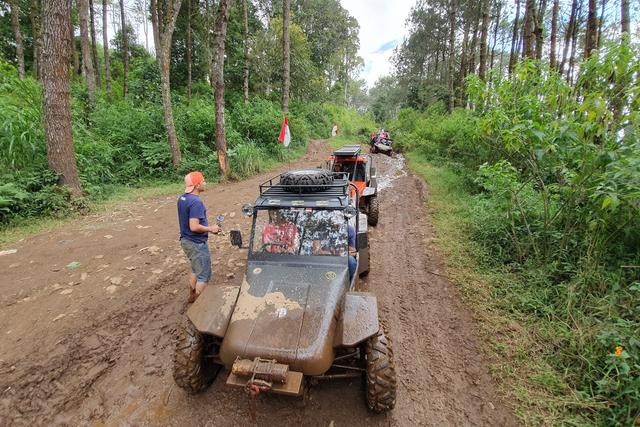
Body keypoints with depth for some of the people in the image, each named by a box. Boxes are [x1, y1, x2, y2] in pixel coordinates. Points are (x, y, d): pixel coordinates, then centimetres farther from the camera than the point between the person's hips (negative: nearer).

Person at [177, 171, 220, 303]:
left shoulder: (182, 198, 5)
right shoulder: (196, 202, -25)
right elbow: (194, 226, -30)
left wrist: (207, 226, 13)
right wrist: (210, 229, -15)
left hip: (186, 240, 10)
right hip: (197, 243, -10)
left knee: (195, 269, 26)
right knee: (204, 275, 4)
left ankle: (192, 296, 39)